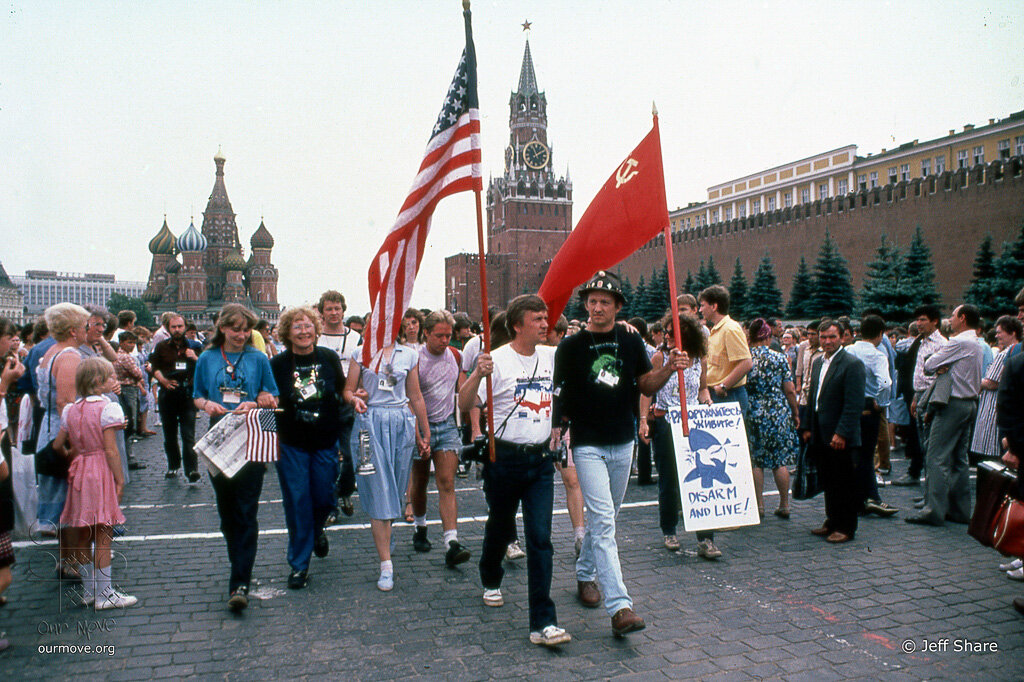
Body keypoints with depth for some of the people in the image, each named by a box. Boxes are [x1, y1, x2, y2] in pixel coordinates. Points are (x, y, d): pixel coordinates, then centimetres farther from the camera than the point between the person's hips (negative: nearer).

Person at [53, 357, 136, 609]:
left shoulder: (71, 410, 9)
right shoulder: (107, 408, -12)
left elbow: (57, 445, 11)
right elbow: (110, 449, -14)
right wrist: (120, 479, -9)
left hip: (79, 472, 7)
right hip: (102, 473, -7)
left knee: (82, 536, 14)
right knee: (103, 534, -1)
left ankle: (88, 590, 25)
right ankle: (104, 594, 4)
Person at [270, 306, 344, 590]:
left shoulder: (329, 358, -1)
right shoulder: (278, 364, -4)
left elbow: (342, 392, 11)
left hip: (326, 442, 1)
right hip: (291, 444, -1)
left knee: (324, 497, 7)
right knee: (297, 502, 1)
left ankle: (317, 531, 42)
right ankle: (299, 563, 15)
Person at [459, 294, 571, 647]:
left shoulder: (552, 357, 3)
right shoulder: (497, 360, -10)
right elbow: (465, 405, -18)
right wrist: (477, 374, -32)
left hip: (541, 459, 2)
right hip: (504, 458, -2)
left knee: (540, 538, -5)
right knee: (500, 528, 17)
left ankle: (543, 623, -3)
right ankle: (491, 580, 47)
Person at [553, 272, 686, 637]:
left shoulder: (631, 342, 5)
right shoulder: (571, 346, -4)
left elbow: (647, 386, 9)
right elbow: (559, 395, -1)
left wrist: (669, 369, -9)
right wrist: (557, 426, -14)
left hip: (623, 443, 4)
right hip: (588, 445, -4)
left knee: (604, 517, 17)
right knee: (603, 520, -12)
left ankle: (585, 573, 38)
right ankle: (619, 606, -14)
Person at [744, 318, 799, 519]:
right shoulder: (779, 358, -3)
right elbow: (790, 391, -2)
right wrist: (796, 413, 11)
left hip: (752, 414, 0)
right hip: (779, 413, 1)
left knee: (755, 461, 7)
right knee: (780, 461, 10)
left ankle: (759, 506, 10)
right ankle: (784, 505, 17)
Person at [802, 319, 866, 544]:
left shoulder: (852, 364, -11)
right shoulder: (818, 363, 13)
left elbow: (854, 404, -17)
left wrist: (842, 433, -21)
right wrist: (807, 427, 14)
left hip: (841, 437, -7)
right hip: (821, 436, 7)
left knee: (844, 483, 2)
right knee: (828, 482, 15)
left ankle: (846, 528, 12)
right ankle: (832, 522, 27)